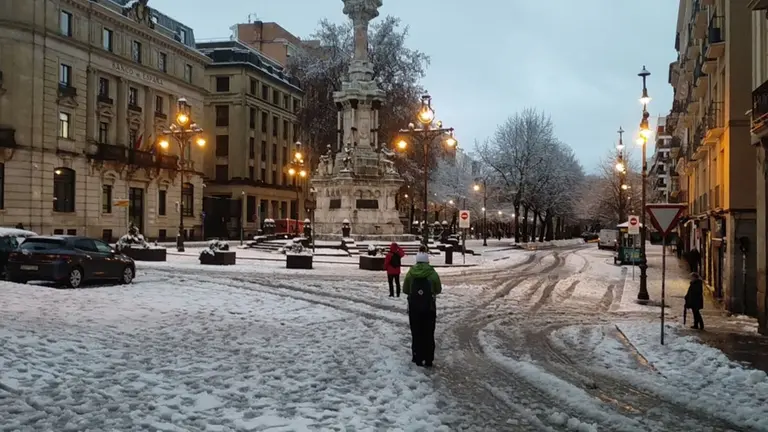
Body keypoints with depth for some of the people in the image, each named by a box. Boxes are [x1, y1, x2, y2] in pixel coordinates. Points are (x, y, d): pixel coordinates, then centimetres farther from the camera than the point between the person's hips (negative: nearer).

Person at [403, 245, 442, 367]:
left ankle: (418, 358, 16)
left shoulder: (410, 273, -5)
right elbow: (438, 290, 3)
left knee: (416, 334, 12)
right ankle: (428, 360, 10)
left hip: (414, 308, 1)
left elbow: (405, 290, 4)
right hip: (429, 307, -1)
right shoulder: (432, 273, -9)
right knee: (428, 334, 8)